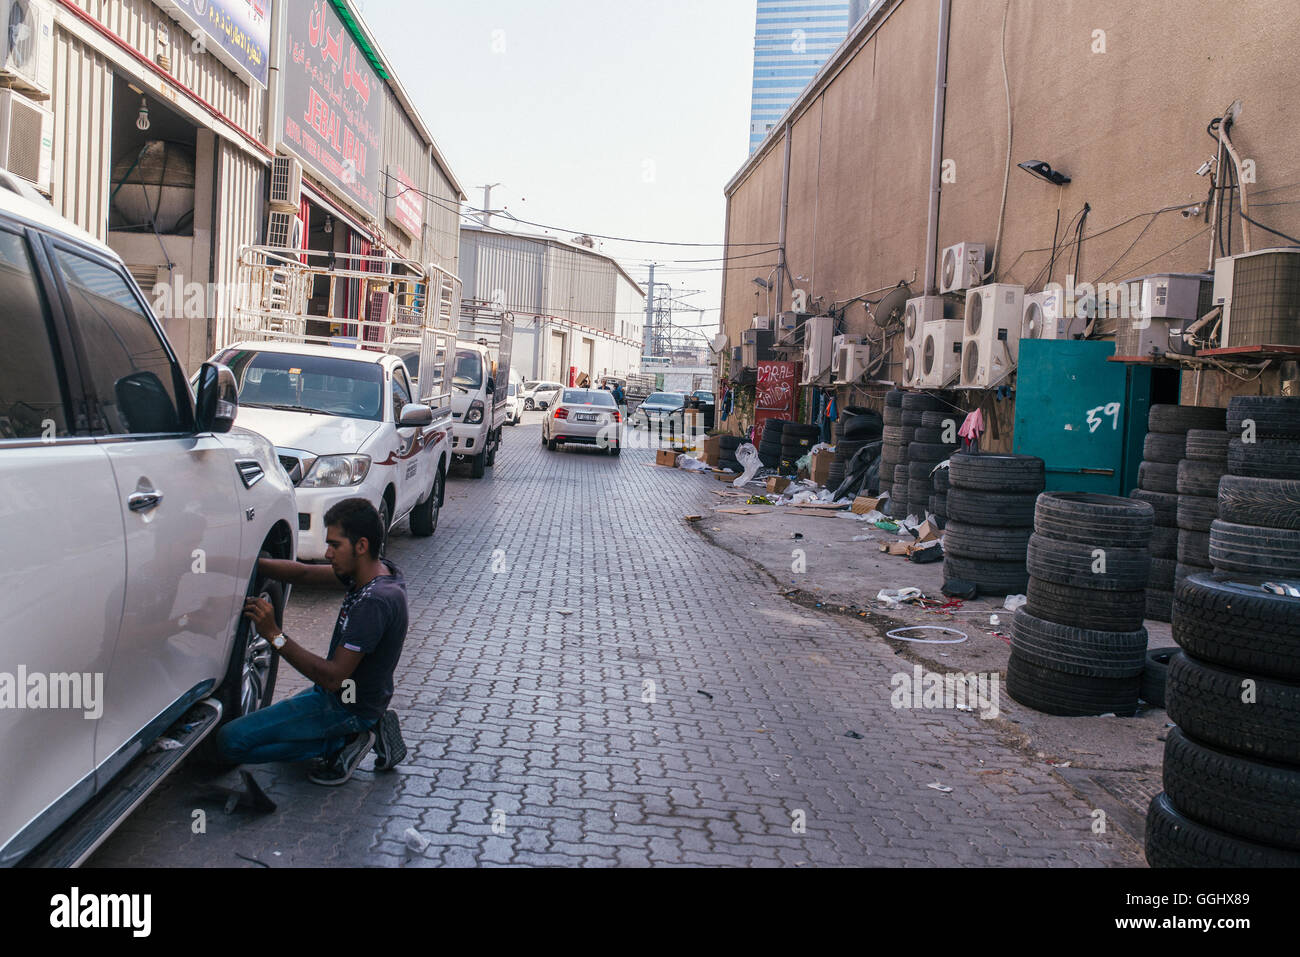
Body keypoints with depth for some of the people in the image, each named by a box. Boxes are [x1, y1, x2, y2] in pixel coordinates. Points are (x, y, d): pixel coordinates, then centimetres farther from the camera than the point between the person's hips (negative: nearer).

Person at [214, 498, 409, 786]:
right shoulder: (378, 572, -1)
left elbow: (333, 677, -29)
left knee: (230, 742, -12)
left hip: (347, 707, -10)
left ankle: (345, 742, -5)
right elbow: (304, 573, 5)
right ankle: (368, 731, 13)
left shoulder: (375, 602, -30)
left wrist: (275, 635, -27)